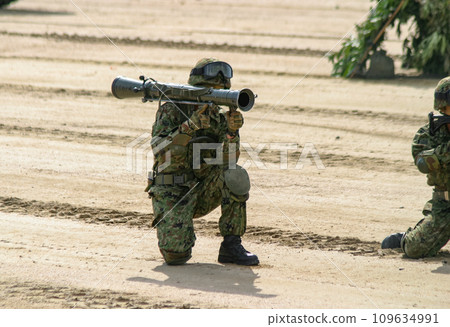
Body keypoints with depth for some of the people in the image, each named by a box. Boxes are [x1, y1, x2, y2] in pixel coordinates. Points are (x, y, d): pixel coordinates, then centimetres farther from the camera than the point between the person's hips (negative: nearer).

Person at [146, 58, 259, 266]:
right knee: (175, 255, -25)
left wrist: (232, 131, -29)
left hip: (203, 192, 4)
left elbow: (228, 160, -11)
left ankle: (231, 246, -16)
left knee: (235, 176, -27)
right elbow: (160, 152, -25)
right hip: (171, 194, -4)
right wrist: (191, 126, -34)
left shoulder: (219, 118, 1)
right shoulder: (171, 112, -10)